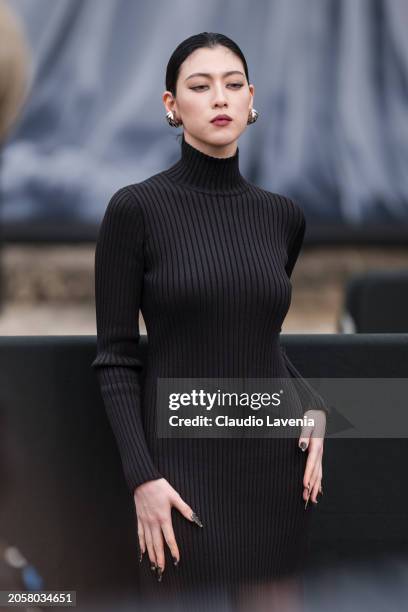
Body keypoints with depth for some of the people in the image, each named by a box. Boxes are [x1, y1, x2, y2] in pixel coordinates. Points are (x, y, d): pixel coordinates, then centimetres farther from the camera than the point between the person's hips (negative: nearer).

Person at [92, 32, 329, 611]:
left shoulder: (282, 215, 7)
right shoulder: (137, 208, -7)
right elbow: (115, 357, -7)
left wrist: (312, 406, 1)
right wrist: (143, 478, -14)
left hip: (274, 462, 5)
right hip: (185, 464, -4)